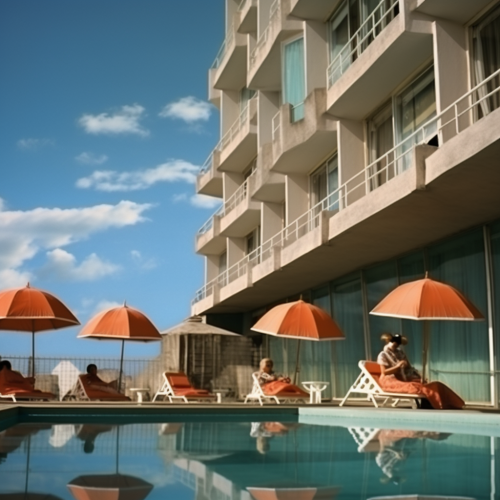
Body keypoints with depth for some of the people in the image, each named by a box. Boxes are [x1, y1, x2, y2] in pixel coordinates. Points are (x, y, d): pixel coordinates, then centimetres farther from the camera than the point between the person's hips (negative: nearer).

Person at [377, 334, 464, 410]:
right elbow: (384, 372, -9)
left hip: (407, 379, 7)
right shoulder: (383, 355, 2)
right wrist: (398, 366, -19)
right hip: (391, 381, -7)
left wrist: (419, 377, -1)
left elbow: (409, 368, 16)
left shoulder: (400, 352, 21)